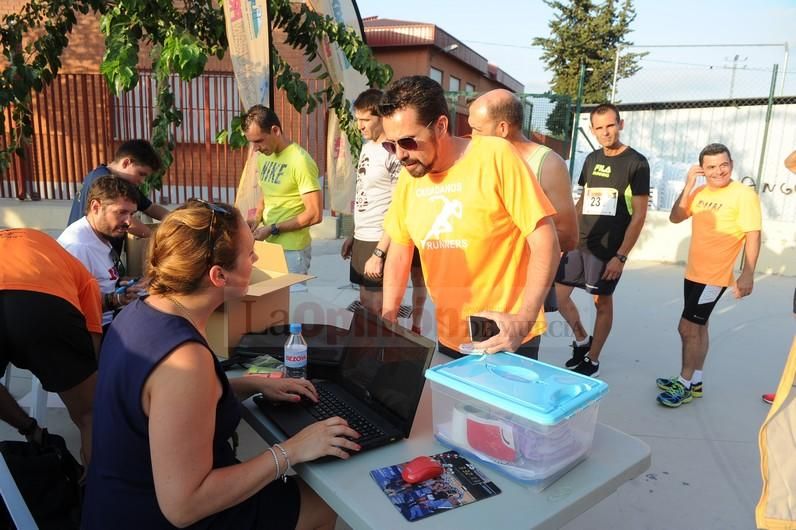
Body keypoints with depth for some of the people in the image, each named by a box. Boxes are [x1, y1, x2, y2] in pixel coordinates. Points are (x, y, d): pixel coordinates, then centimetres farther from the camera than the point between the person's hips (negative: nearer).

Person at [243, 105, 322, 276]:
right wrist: (257, 218, 0)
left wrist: (273, 229, -17)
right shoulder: (263, 157, 6)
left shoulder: (300, 161, -17)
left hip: (292, 249, -7)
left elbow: (314, 214, -19)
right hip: (268, 244, 7)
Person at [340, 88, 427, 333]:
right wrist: (353, 236, 16)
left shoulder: (395, 152, -16)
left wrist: (379, 253, -21)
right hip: (362, 240, 9)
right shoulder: (367, 148, 11)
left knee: (376, 310, -1)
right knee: (365, 305, 16)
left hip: (381, 243, -9)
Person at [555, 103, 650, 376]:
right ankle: (581, 340, 29)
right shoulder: (592, 159, 9)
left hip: (608, 249, -6)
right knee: (558, 295, 5)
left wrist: (621, 256, -15)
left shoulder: (636, 163, -7)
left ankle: (592, 361, 21)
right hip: (580, 243, 6)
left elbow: (639, 215, -10)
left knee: (603, 302, 6)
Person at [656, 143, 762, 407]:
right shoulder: (700, 192, 6)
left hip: (714, 277, -7)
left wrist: (747, 274, -20)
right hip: (693, 273, 8)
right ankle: (695, 382, 30)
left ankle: (685, 386, 9)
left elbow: (753, 236, -16)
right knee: (698, 327, 16)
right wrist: (688, 186, -9)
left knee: (688, 328, -5)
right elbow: (675, 218, -1)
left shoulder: (744, 195, -14)